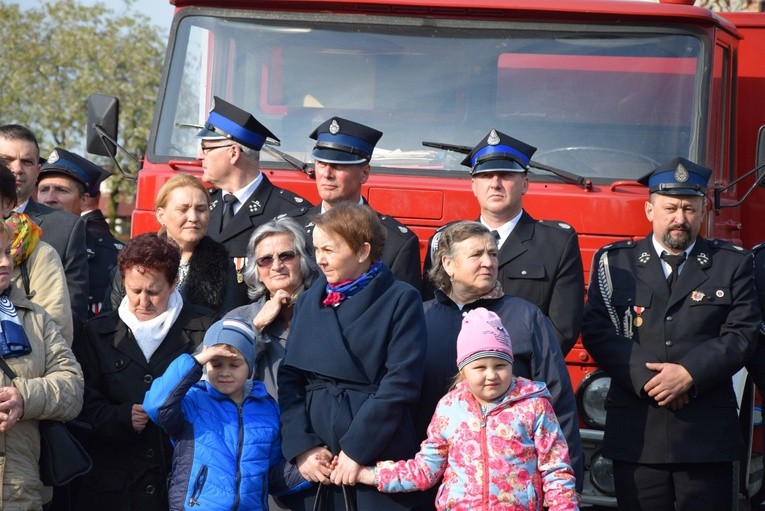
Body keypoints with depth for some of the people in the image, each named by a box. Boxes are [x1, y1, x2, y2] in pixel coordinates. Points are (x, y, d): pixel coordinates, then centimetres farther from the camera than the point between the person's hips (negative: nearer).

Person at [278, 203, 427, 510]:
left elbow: (401, 382, -10)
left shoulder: (400, 301, -1)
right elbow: (290, 377, 6)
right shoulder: (308, 302, 13)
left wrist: (356, 449, -14)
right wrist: (302, 446, -8)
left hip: (379, 459, -4)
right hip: (317, 463, 4)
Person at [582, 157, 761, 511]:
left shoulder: (733, 264, 11)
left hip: (707, 435, 0)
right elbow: (597, 332, 1)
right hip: (636, 436, 0)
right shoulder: (614, 262, 11)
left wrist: (690, 374, -14)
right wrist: (645, 376, -13)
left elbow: (742, 335, 0)